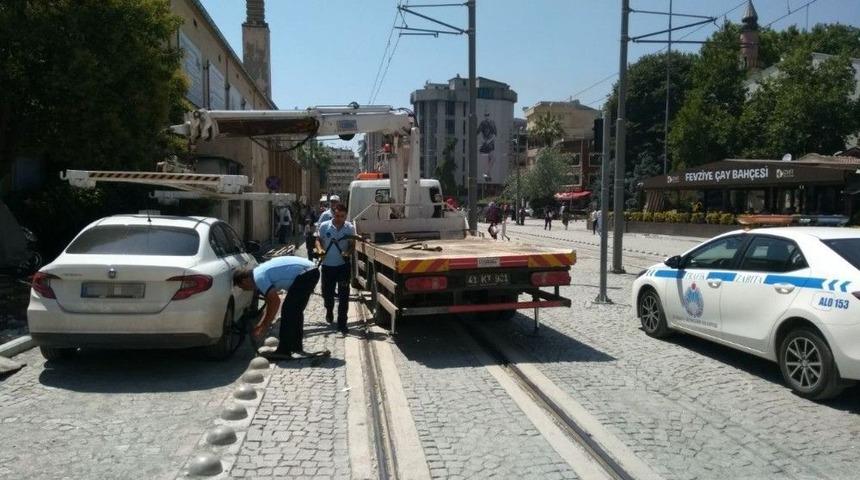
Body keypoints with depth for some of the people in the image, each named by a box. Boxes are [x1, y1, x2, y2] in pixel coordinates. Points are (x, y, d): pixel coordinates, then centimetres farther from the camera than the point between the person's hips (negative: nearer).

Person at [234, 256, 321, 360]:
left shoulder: (258, 277, -9)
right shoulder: (261, 271, 20)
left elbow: (275, 301, -12)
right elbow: (272, 301, 27)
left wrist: (264, 326, -1)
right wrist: (260, 325, 31)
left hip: (304, 274, -10)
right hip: (312, 271, 10)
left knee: (288, 310, -4)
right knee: (295, 311, 18)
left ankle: (283, 351, 1)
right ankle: (296, 348, 25)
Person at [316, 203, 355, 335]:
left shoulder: (350, 228, -6)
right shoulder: (324, 226, -6)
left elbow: (352, 245, 0)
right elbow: (318, 240, 5)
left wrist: (348, 253, -21)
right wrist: (320, 249, -15)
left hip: (343, 265, -1)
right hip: (327, 265, 1)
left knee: (343, 295, -4)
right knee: (327, 292, 14)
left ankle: (342, 323, 2)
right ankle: (329, 311, 47)